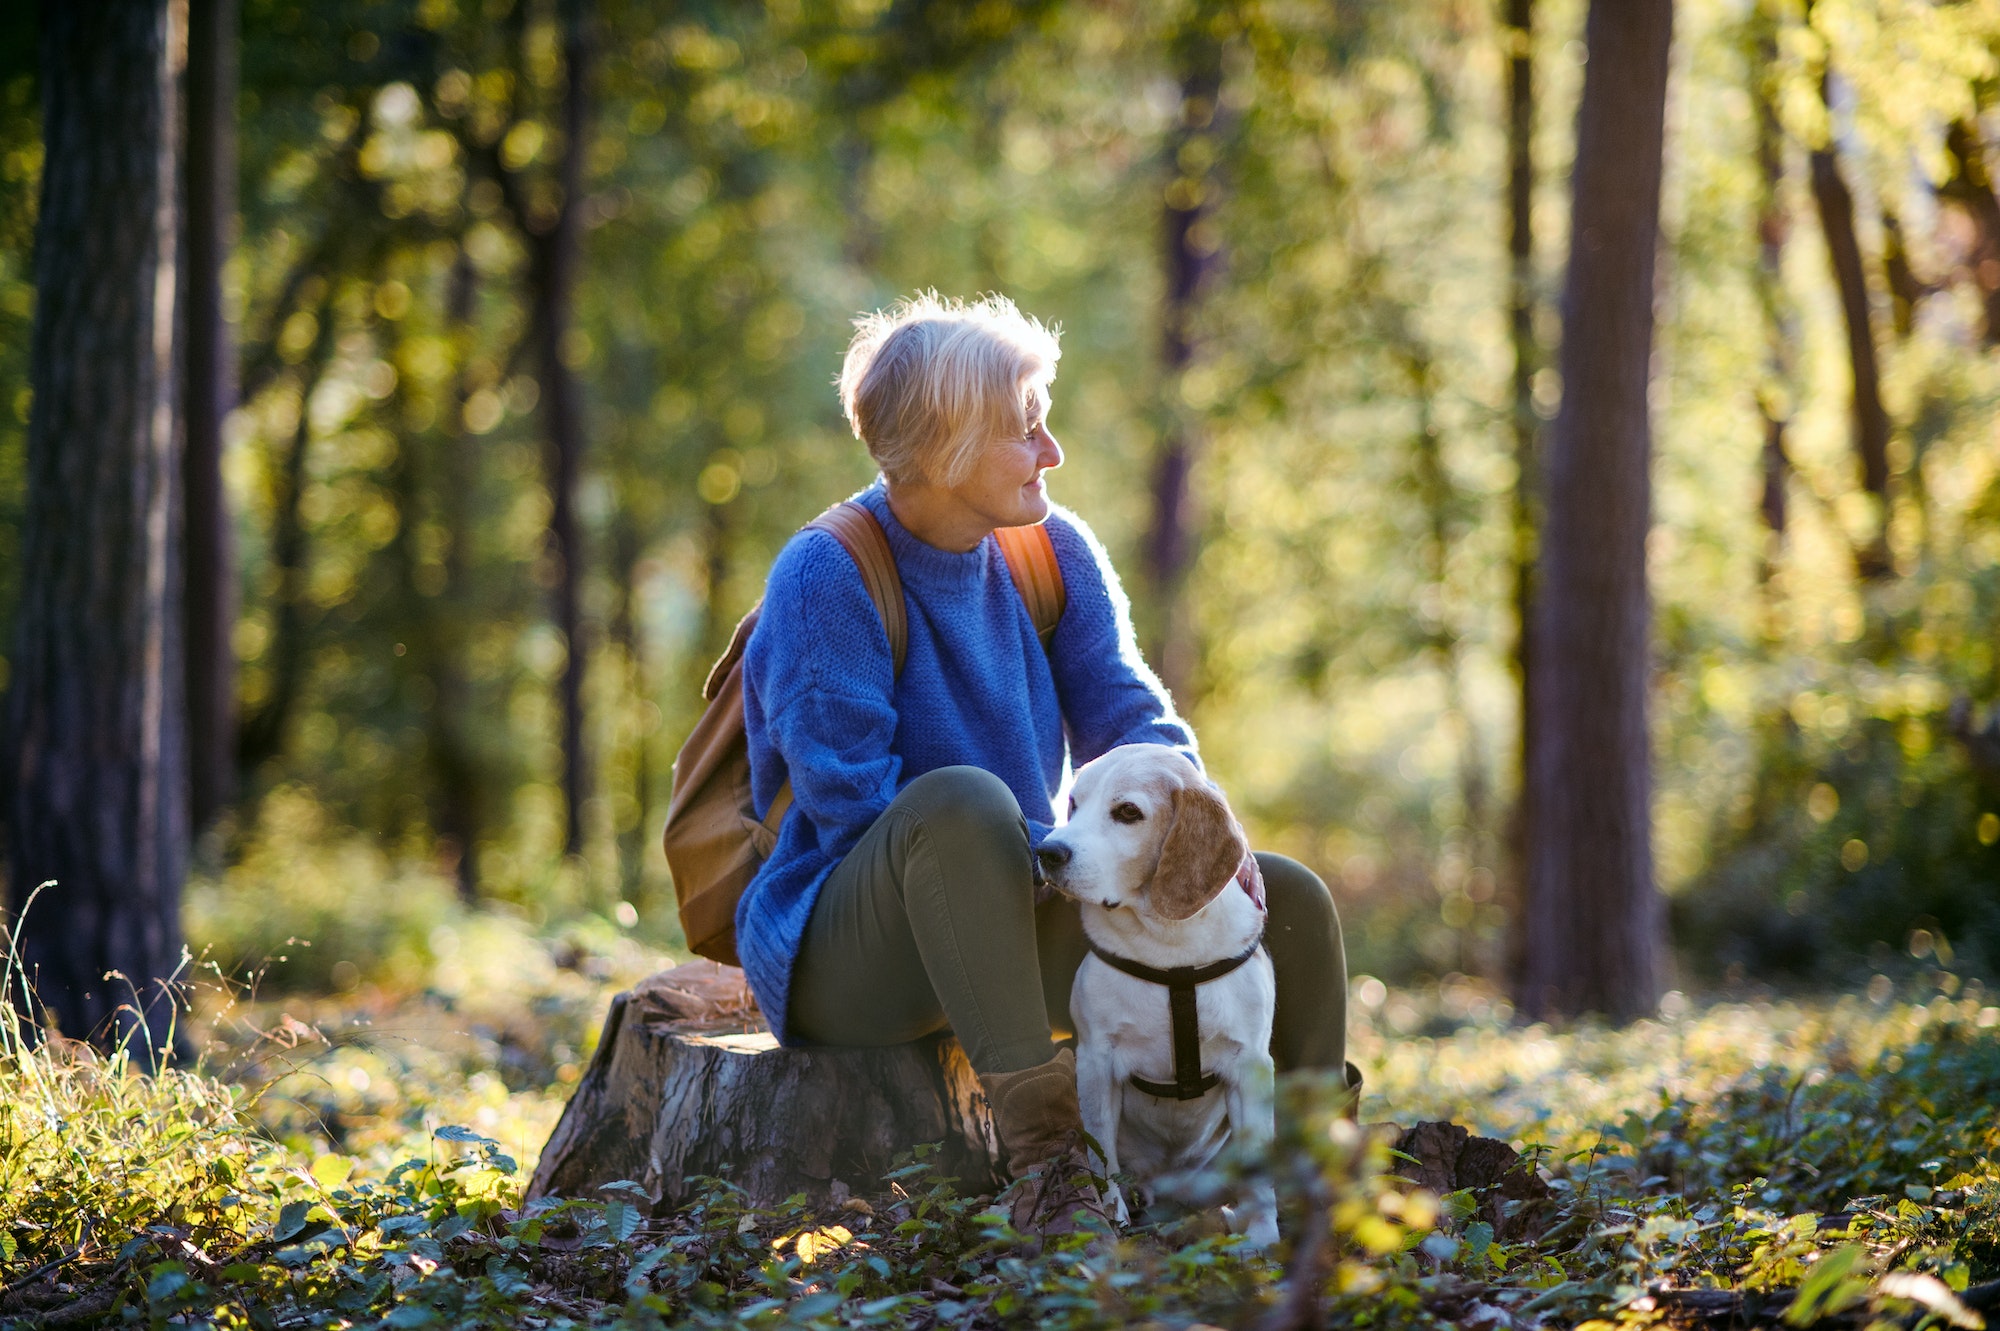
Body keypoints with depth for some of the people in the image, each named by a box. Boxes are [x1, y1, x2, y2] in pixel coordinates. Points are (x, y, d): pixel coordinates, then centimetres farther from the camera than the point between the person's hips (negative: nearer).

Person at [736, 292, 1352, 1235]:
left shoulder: (1055, 553, 5)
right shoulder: (824, 580, -17)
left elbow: (1131, 719, 3)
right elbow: (855, 801, -21)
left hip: (1008, 927, 7)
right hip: (842, 959, -7)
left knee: (1288, 901, -4)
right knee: (962, 801, -39)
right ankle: (1043, 1158, -41)